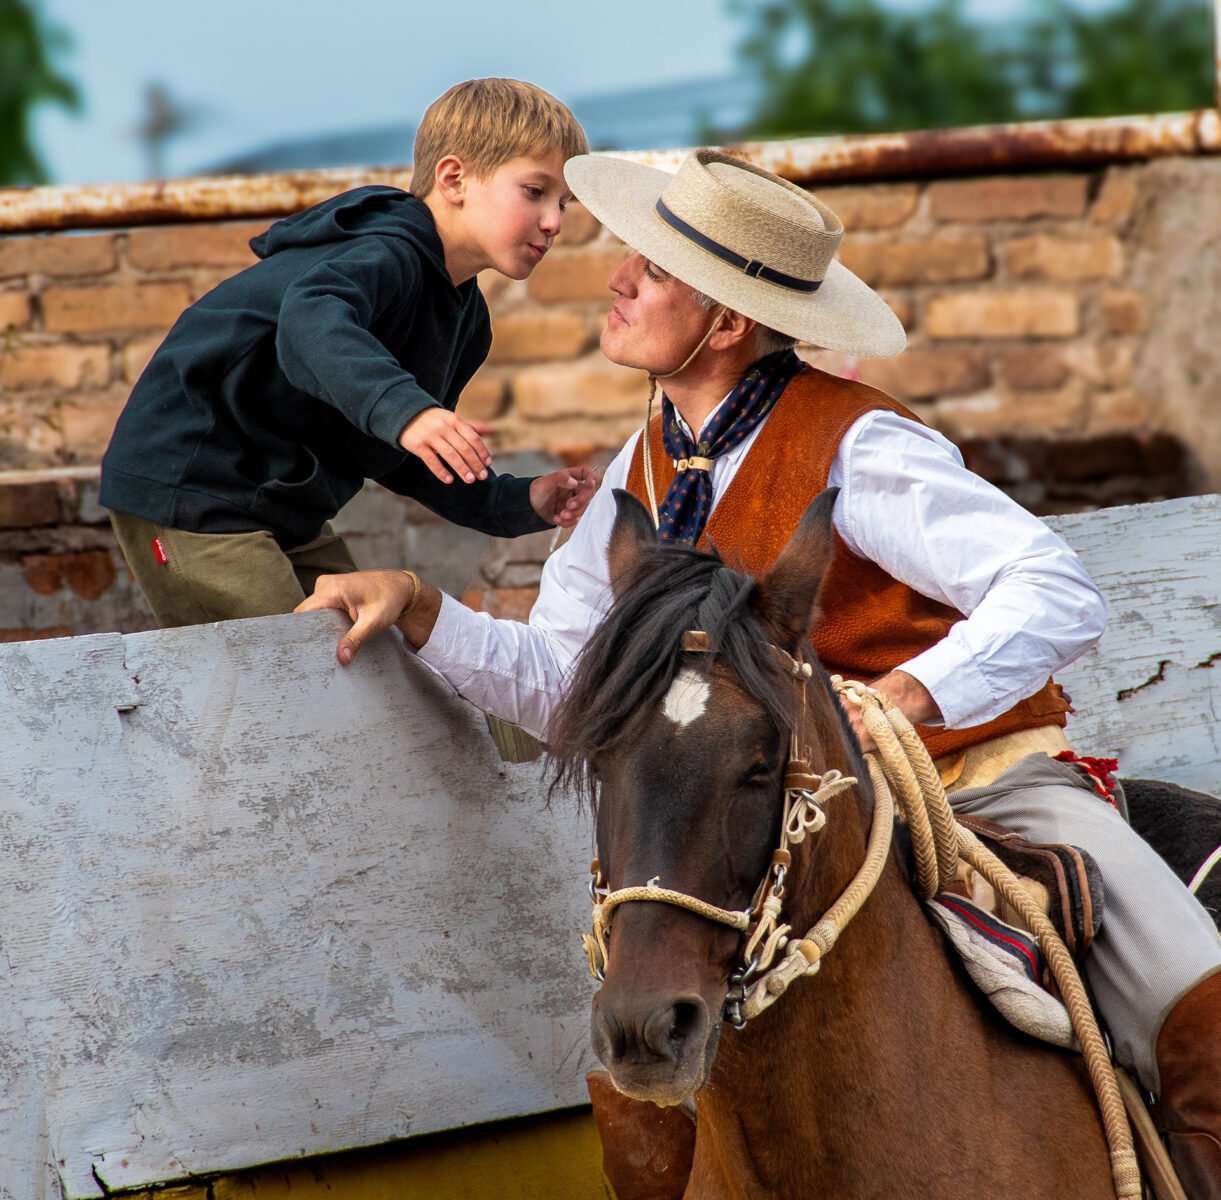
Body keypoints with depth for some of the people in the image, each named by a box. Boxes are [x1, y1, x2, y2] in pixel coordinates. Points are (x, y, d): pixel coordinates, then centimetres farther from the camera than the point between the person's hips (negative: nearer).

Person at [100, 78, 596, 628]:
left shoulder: (464, 319, 11)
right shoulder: (387, 256, -20)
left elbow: (404, 457, 20)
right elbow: (312, 319, -45)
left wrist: (517, 504, 7)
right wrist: (403, 409, -60)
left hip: (282, 510, 10)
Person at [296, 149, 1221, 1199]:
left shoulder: (853, 448, -15)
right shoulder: (648, 471, 6)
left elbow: (1059, 597, -24)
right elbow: (559, 682, 15)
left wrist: (902, 698, -39)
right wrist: (419, 609, 0)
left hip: (987, 783, -5)